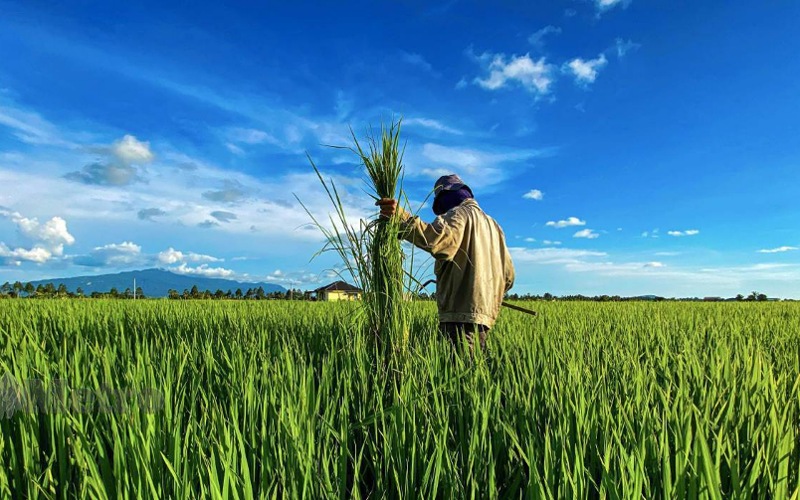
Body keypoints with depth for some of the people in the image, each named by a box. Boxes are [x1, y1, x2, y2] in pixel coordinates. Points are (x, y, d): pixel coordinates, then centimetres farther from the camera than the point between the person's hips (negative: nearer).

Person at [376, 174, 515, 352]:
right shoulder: (492, 224, 25)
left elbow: (440, 239, -26)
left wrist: (401, 217, -34)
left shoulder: (459, 213, -1)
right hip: (485, 314, 9)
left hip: (462, 314, -9)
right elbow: (508, 276, 24)